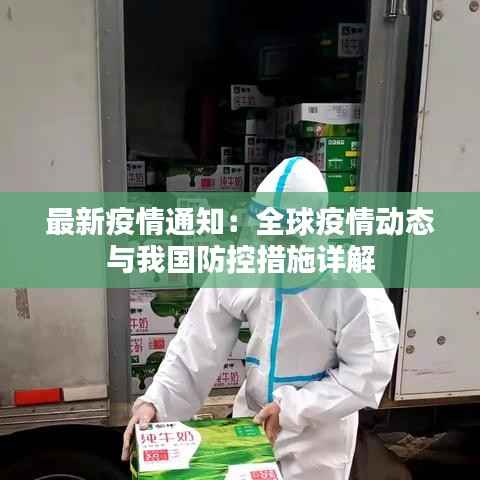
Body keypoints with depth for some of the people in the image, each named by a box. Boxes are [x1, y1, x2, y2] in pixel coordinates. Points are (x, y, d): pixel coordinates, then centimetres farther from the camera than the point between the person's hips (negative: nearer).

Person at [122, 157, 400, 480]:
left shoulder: (354, 287, -24)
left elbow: (366, 372, -19)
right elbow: (198, 345, -11)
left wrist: (292, 409, -23)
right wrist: (154, 401, -22)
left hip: (319, 431, -3)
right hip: (252, 416, 4)